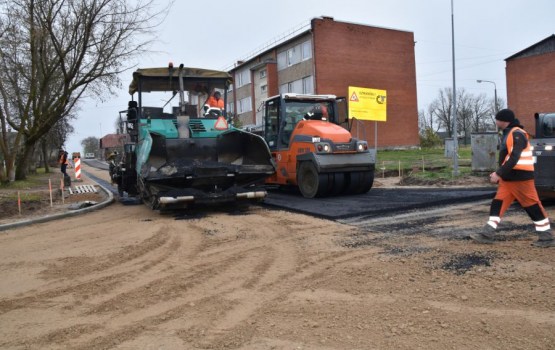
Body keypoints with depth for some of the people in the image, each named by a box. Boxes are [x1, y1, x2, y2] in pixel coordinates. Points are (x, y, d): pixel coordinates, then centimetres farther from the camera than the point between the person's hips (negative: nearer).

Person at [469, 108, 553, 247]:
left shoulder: (517, 134, -16)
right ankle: (487, 235, 5)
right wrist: (499, 174, 16)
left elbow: (514, 158, -24)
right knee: (497, 204, 4)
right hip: (508, 178, 10)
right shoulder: (508, 134, 15)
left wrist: (498, 174, -24)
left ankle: (547, 238, 10)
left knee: (533, 207, -1)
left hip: (521, 177, -10)